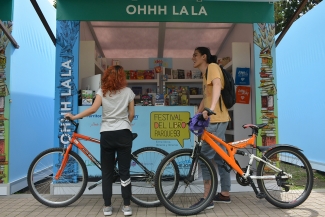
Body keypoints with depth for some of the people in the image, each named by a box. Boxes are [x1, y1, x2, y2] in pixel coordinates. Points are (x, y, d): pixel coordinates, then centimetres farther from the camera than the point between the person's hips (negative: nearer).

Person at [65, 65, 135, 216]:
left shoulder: (102, 91, 4)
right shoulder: (128, 91, 5)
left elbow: (93, 109, -9)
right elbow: (131, 114, 6)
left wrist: (74, 116, 1)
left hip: (106, 134, 0)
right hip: (124, 134, 0)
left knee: (107, 172, 9)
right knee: (124, 171, 5)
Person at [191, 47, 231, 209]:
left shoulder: (212, 66, -7)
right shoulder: (206, 74, 22)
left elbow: (217, 86, -26)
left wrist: (211, 109, -40)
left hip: (216, 119, -10)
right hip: (215, 119, 10)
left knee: (206, 156, -10)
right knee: (220, 157, 14)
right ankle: (225, 194, 24)